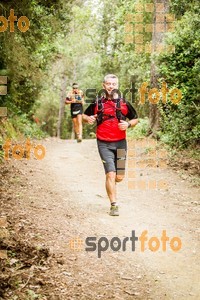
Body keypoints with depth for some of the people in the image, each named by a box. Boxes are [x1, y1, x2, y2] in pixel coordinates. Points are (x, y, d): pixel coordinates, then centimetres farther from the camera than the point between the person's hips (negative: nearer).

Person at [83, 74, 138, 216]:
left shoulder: (124, 103, 5)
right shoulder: (97, 103, 4)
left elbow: (135, 119, 14)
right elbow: (84, 115, 16)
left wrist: (128, 124, -8)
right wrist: (88, 119, -7)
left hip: (120, 143, 2)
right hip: (104, 144, -2)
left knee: (119, 177, 5)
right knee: (110, 174, -11)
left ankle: (110, 186, 40)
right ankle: (114, 205, -4)